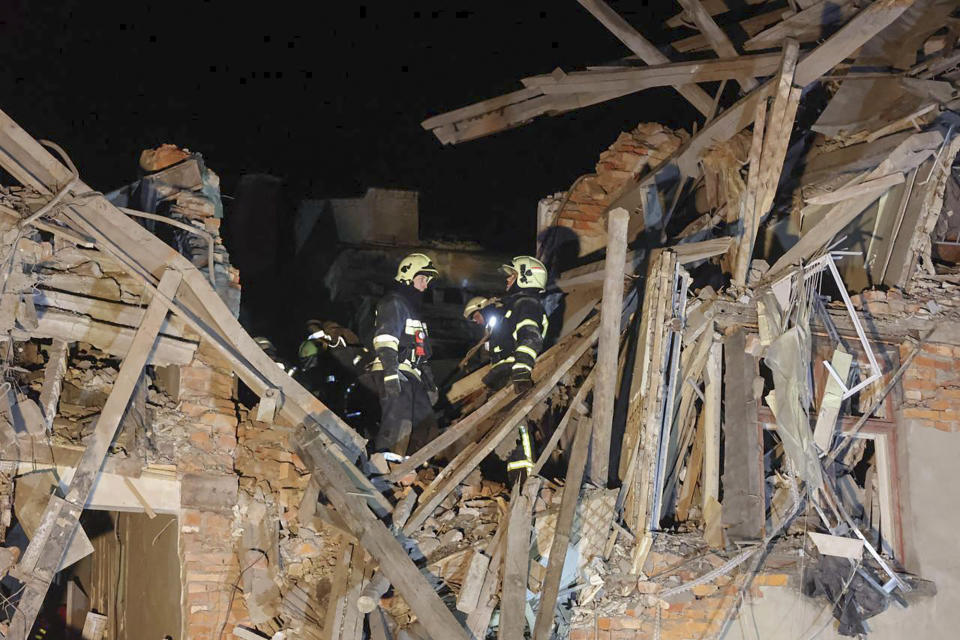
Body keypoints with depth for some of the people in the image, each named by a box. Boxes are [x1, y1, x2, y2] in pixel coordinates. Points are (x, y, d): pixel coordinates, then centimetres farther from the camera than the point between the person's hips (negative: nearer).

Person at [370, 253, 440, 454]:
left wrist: (429, 382, 29)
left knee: (426, 426, 8)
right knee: (398, 425, -21)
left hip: (412, 377, 10)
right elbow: (385, 343, -18)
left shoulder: (413, 307, 28)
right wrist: (391, 374, -28)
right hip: (395, 374, -10)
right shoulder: (393, 303, -4)